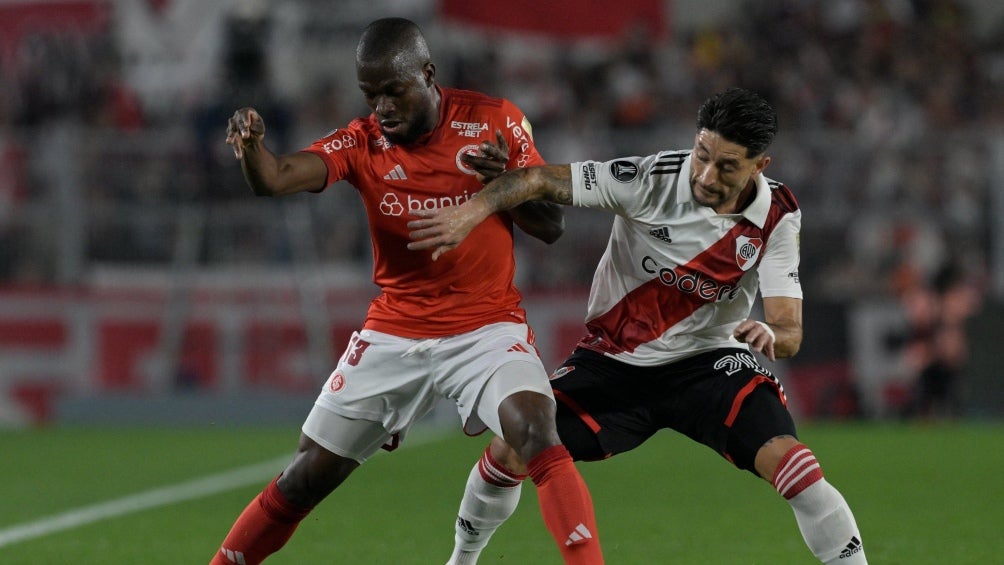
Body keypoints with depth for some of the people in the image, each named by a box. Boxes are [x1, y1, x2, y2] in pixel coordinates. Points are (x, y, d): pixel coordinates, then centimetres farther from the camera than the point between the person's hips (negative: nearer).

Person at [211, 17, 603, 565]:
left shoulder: (494, 122, -7)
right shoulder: (361, 143, -7)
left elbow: (551, 227, -2)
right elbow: (274, 180, -24)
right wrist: (250, 145, -47)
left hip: (487, 328, -1)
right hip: (393, 333, 2)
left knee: (539, 438, -28)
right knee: (306, 479, 4)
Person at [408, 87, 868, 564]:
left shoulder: (778, 217, -14)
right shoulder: (652, 179, -20)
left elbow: (789, 331, -17)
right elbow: (540, 180, -22)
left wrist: (771, 333, -42)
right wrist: (471, 211, -41)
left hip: (708, 360, 0)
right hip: (613, 360, 0)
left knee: (790, 463, -25)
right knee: (510, 453, -11)